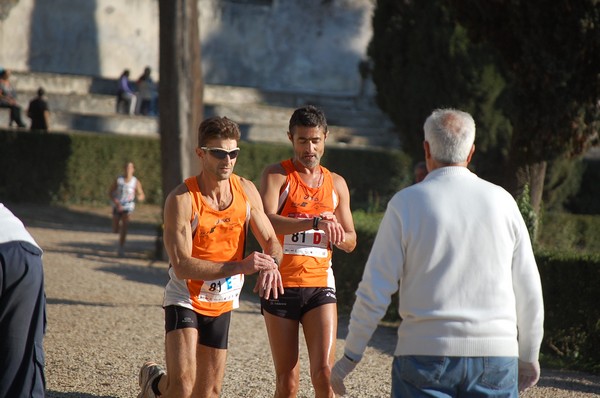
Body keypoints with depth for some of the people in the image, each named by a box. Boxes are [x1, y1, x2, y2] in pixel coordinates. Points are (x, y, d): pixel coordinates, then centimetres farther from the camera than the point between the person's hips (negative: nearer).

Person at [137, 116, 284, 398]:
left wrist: (271, 264, -22)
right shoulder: (181, 199, -21)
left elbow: (271, 240, 3)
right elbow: (182, 266, -26)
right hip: (185, 299, -5)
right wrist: (240, 266, -34)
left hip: (222, 303, 5)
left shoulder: (246, 191, -5)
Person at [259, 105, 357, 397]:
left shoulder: (336, 183, 12)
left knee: (324, 372, -13)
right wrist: (315, 222, -32)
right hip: (280, 285, -2)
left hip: (320, 285, 2)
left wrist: (336, 235, -6)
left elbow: (351, 241, 18)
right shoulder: (277, 175, -1)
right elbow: (266, 221, -20)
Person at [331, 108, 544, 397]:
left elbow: (374, 291, -4)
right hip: (496, 356, 2)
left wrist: (350, 356, 7)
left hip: (425, 353, -2)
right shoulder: (502, 202, 4)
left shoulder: (406, 203, -3)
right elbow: (528, 290, 9)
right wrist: (529, 357, 21)